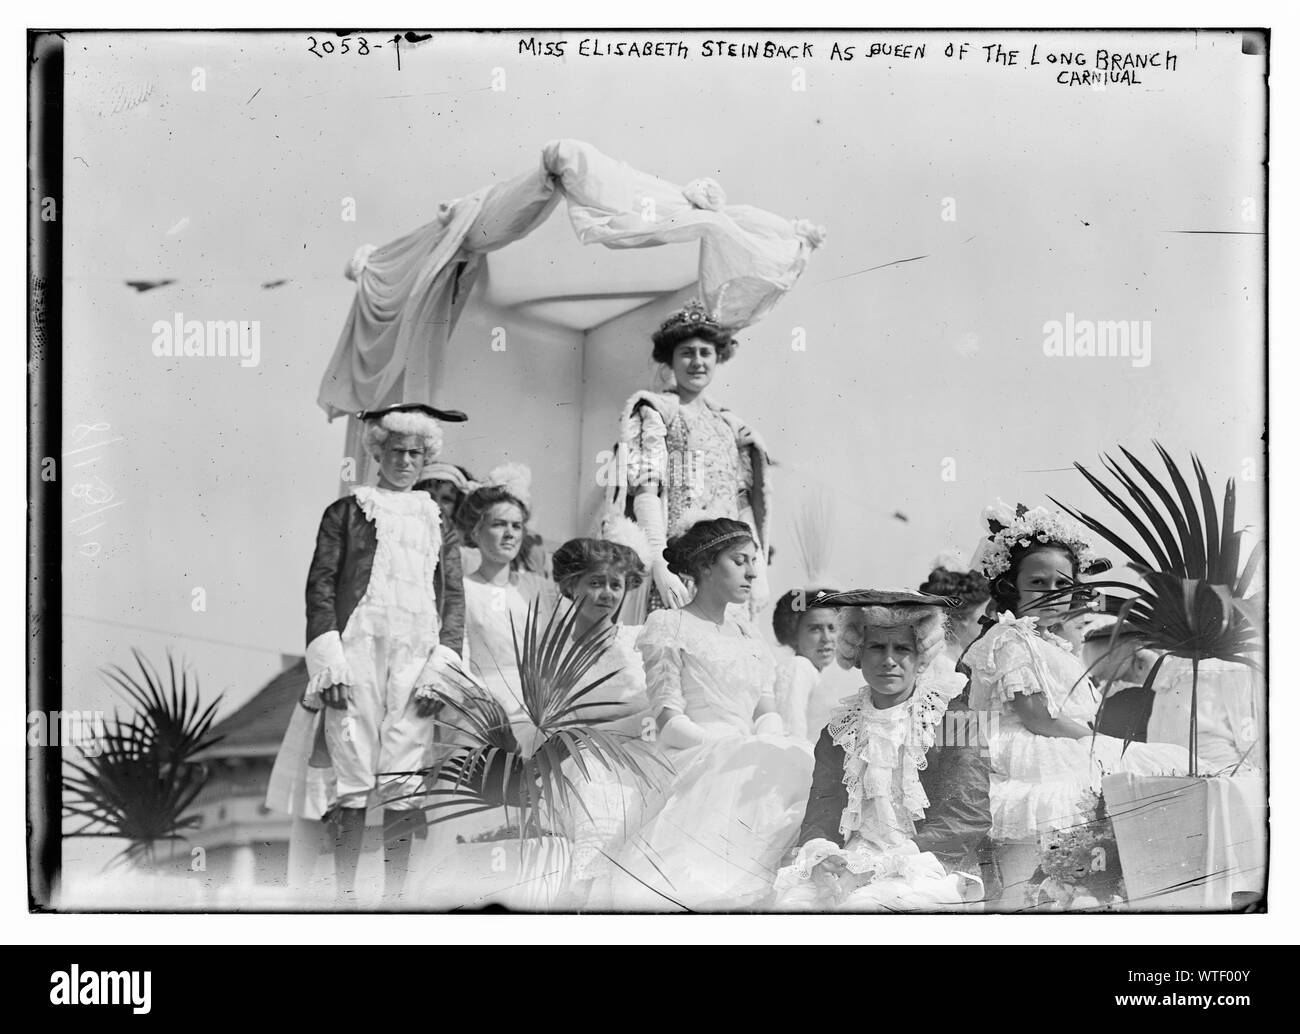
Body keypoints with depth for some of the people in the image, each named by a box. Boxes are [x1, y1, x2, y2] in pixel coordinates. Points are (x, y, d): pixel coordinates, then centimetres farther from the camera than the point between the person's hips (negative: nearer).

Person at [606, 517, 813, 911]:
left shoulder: (746, 634, 24)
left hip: (749, 764, 6)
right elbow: (669, 720, -5)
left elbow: (768, 713, 17)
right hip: (695, 764, -6)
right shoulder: (669, 625, 4)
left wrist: (767, 744, -7)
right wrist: (728, 746, -18)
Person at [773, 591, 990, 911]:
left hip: (930, 868, -4)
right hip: (853, 866, 4)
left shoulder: (952, 716, -2)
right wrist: (820, 852, -16)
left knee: (863, 906, -31)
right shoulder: (838, 731, 12)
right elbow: (822, 811, 9)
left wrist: (889, 860, -17)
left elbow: (969, 817, -8)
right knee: (795, 901, -23)